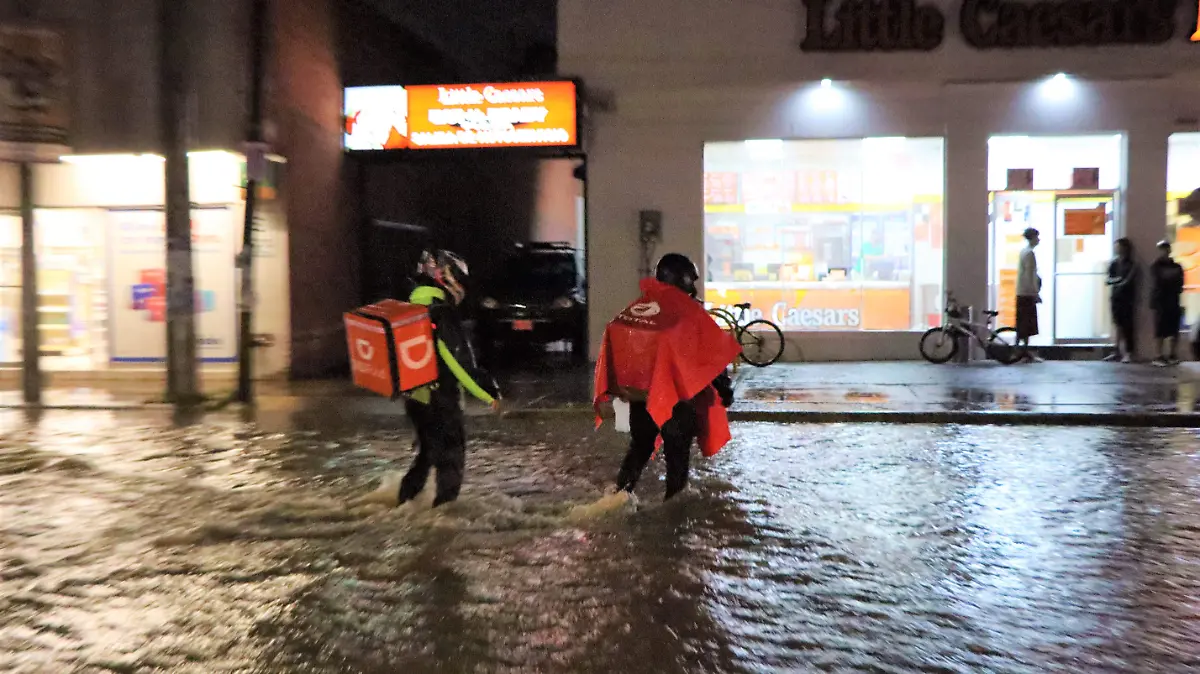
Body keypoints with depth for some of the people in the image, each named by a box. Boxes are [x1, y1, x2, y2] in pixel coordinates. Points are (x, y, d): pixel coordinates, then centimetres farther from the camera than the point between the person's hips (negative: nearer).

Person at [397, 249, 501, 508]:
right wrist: (489, 393, -14)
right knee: (451, 457, 4)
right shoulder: (442, 314, -19)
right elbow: (461, 363, -21)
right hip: (440, 399, -9)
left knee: (426, 451, 23)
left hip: (414, 397, 9)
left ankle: (406, 498, 29)